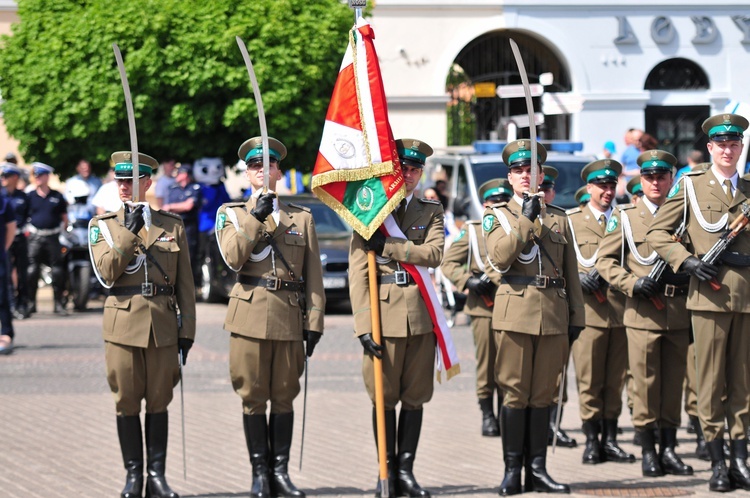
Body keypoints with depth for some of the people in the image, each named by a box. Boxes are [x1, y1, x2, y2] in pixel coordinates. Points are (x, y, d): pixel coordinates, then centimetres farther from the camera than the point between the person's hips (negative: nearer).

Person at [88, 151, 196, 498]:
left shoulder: (172, 226, 7)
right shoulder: (103, 226, 5)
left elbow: (185, 285, 7)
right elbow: (106, 273, -9)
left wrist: (187, 331, 3)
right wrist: (130, 232, -15)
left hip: (163, 325, 1)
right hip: (123, 323, -1)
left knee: (159, 402, 4)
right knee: (127, 403, 2)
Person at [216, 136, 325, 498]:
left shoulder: (302, 217, 12)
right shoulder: (231, 214, 9)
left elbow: (313, 275, 9)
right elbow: (233, 258, -8)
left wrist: (314, 322, 2)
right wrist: (257, 218, -14)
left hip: (289, 317, 1)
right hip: (250, 314, -1)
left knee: (284, 397, 4)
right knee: (253, 397, -1)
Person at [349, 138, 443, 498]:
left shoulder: (431, 212, 12)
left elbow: (434, 253, -7)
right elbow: (358, 274, -2)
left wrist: (387, 246, -15)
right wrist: (363, 326, -11)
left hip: (420, 316, 3)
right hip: (384, 315, -2)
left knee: (414, 397, 5)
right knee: (384, 398, 1)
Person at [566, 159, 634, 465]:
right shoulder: (571, 220, 9)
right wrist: (580, 279, -14)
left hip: (621, 309, 3)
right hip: (588, 310, -3)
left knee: (616, 379, 4)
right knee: (589, 379, -4)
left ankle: (610, 440, 9)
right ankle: (592, 441, 0)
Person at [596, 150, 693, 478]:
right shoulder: (625, 216, 5)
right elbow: (604, 260, 3)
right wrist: (633, 285, -11)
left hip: (679, 312, 2)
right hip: (643, 312, -2)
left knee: (674, 383, 5)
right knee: (646, 383, -2)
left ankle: (668, 449, 12)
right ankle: (648, 451, 4)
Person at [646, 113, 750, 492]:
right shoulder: (690, 186, 6)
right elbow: (658, 233, 6)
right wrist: (687, 261, -8)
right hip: (710, 294, -3)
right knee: (711, 380, -3)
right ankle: (718, 463, 0)